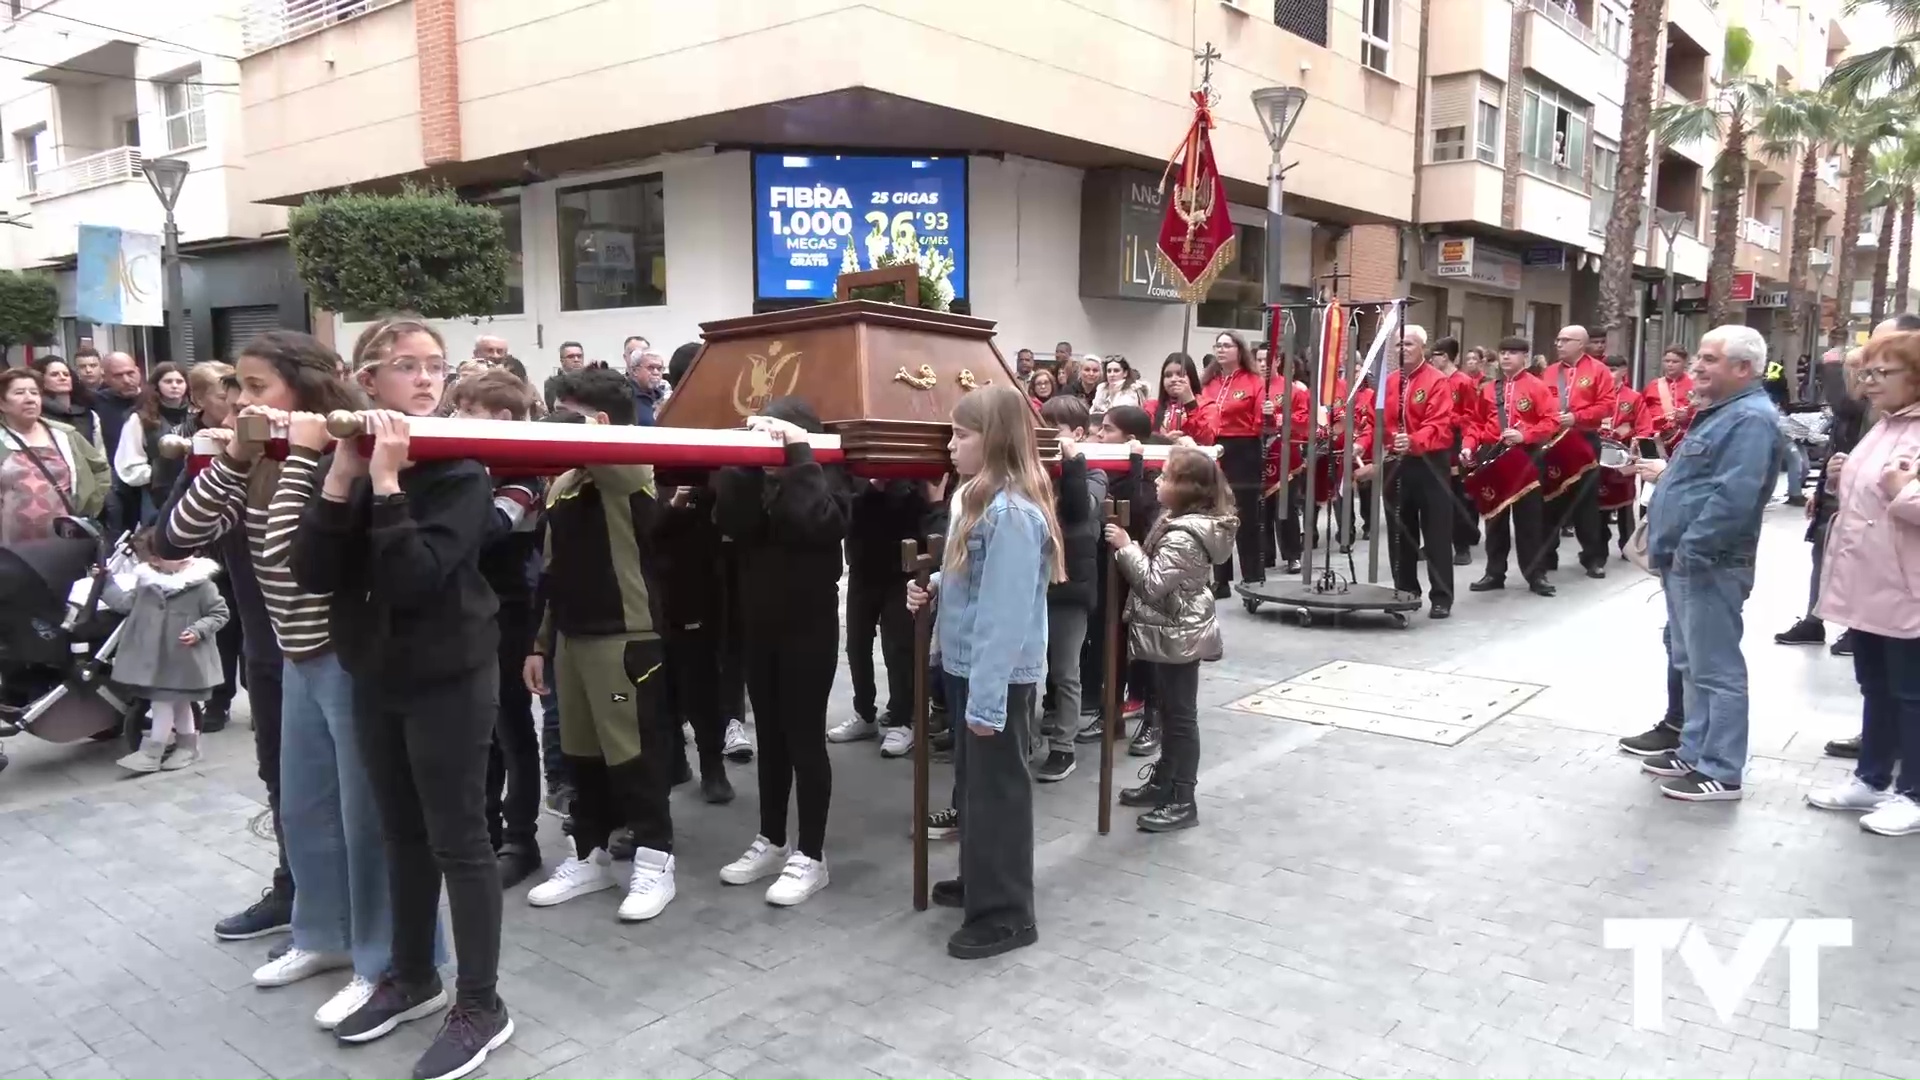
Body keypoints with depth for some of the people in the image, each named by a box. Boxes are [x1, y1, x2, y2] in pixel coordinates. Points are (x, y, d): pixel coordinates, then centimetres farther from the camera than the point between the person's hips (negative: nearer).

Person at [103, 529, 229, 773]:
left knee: (163, 701, 1)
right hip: (154, 655, 5)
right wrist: (105, 582, 11)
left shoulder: (201, 583, -13)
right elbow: (126, 603, 12)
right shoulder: (147, 580, 0)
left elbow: (219, 613, -8)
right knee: (177, 702, 17)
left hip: (183, 657, -5)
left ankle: (151, 753, 8)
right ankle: (186, 745, 30)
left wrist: (198, 631, -19)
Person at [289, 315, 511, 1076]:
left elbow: (414, 577, -25)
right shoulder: (351, 462, 2)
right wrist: (342, 477, -18)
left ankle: (480, 1007, 13)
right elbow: (311, 574, -9)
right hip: (374, 676, 6)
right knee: (402, 835, 18)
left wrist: (387, 482, -24)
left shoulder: (460, 470, -12)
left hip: (449, 677, -5)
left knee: (457, 840, 1)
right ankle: (412, 977, 34)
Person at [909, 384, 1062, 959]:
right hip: (967, 666, 10)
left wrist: (986, 699, -25)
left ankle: (1006, 914, 14)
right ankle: (981, 881, 37)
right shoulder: (978, 497, 8)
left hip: (998, 675, -10)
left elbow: (1006, 614, -26)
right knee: (974, 781, 21)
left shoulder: (1012, 512, -23)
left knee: (998, 788, 1)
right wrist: (934, 588, 1)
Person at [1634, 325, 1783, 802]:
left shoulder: (1750, 419, -18)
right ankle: (1695, 751, 28)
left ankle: (1721, 770, 5)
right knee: (1693, 664, 18)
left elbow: (1732, 498, -26)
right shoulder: (1721, 411, 17)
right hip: (1687, 560, 11)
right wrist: (1668, 473, 12)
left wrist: (1689, 549, -23)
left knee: (1715, 669, -3)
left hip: (1707, 563, -11)